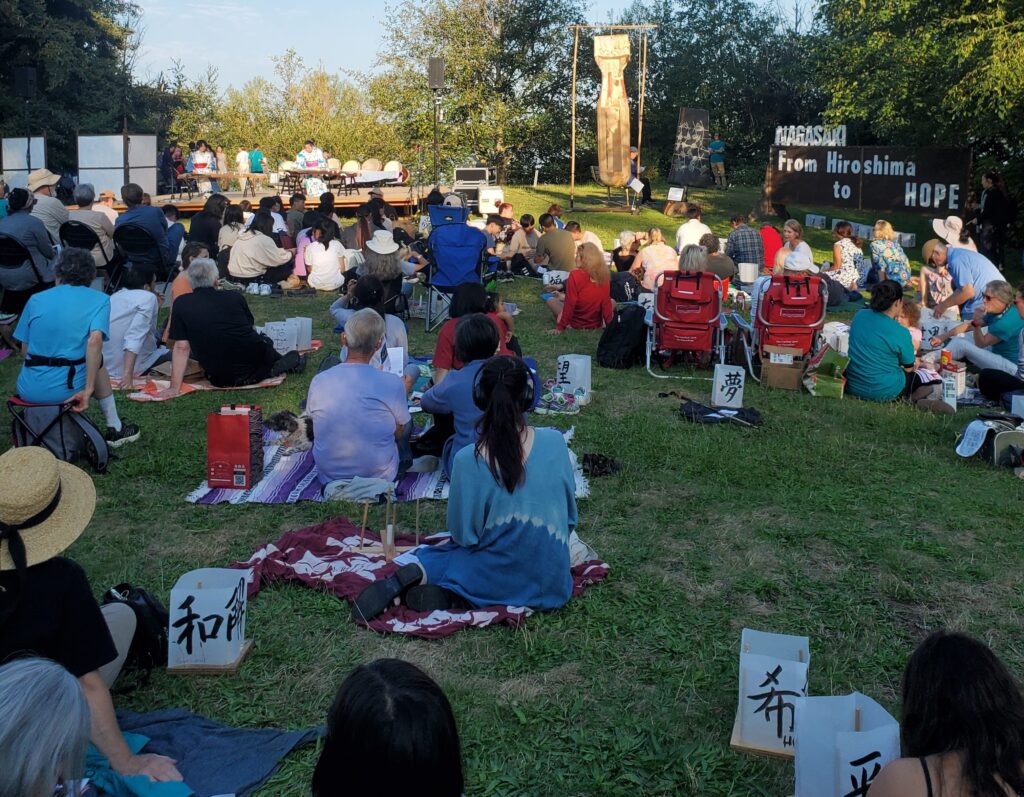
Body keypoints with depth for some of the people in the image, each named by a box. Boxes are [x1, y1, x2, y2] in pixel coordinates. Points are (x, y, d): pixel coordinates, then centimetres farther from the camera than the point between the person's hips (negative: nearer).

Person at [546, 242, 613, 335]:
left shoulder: (575, 275, -20)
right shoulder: (604, 276, -8)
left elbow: (569, 304, -17)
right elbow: (606, 303, -3)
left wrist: (560, 328, -10)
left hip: (576, 324, -2)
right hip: (597, 324, 2)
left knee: (551, 301, 19)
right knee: (612, 303, 30)